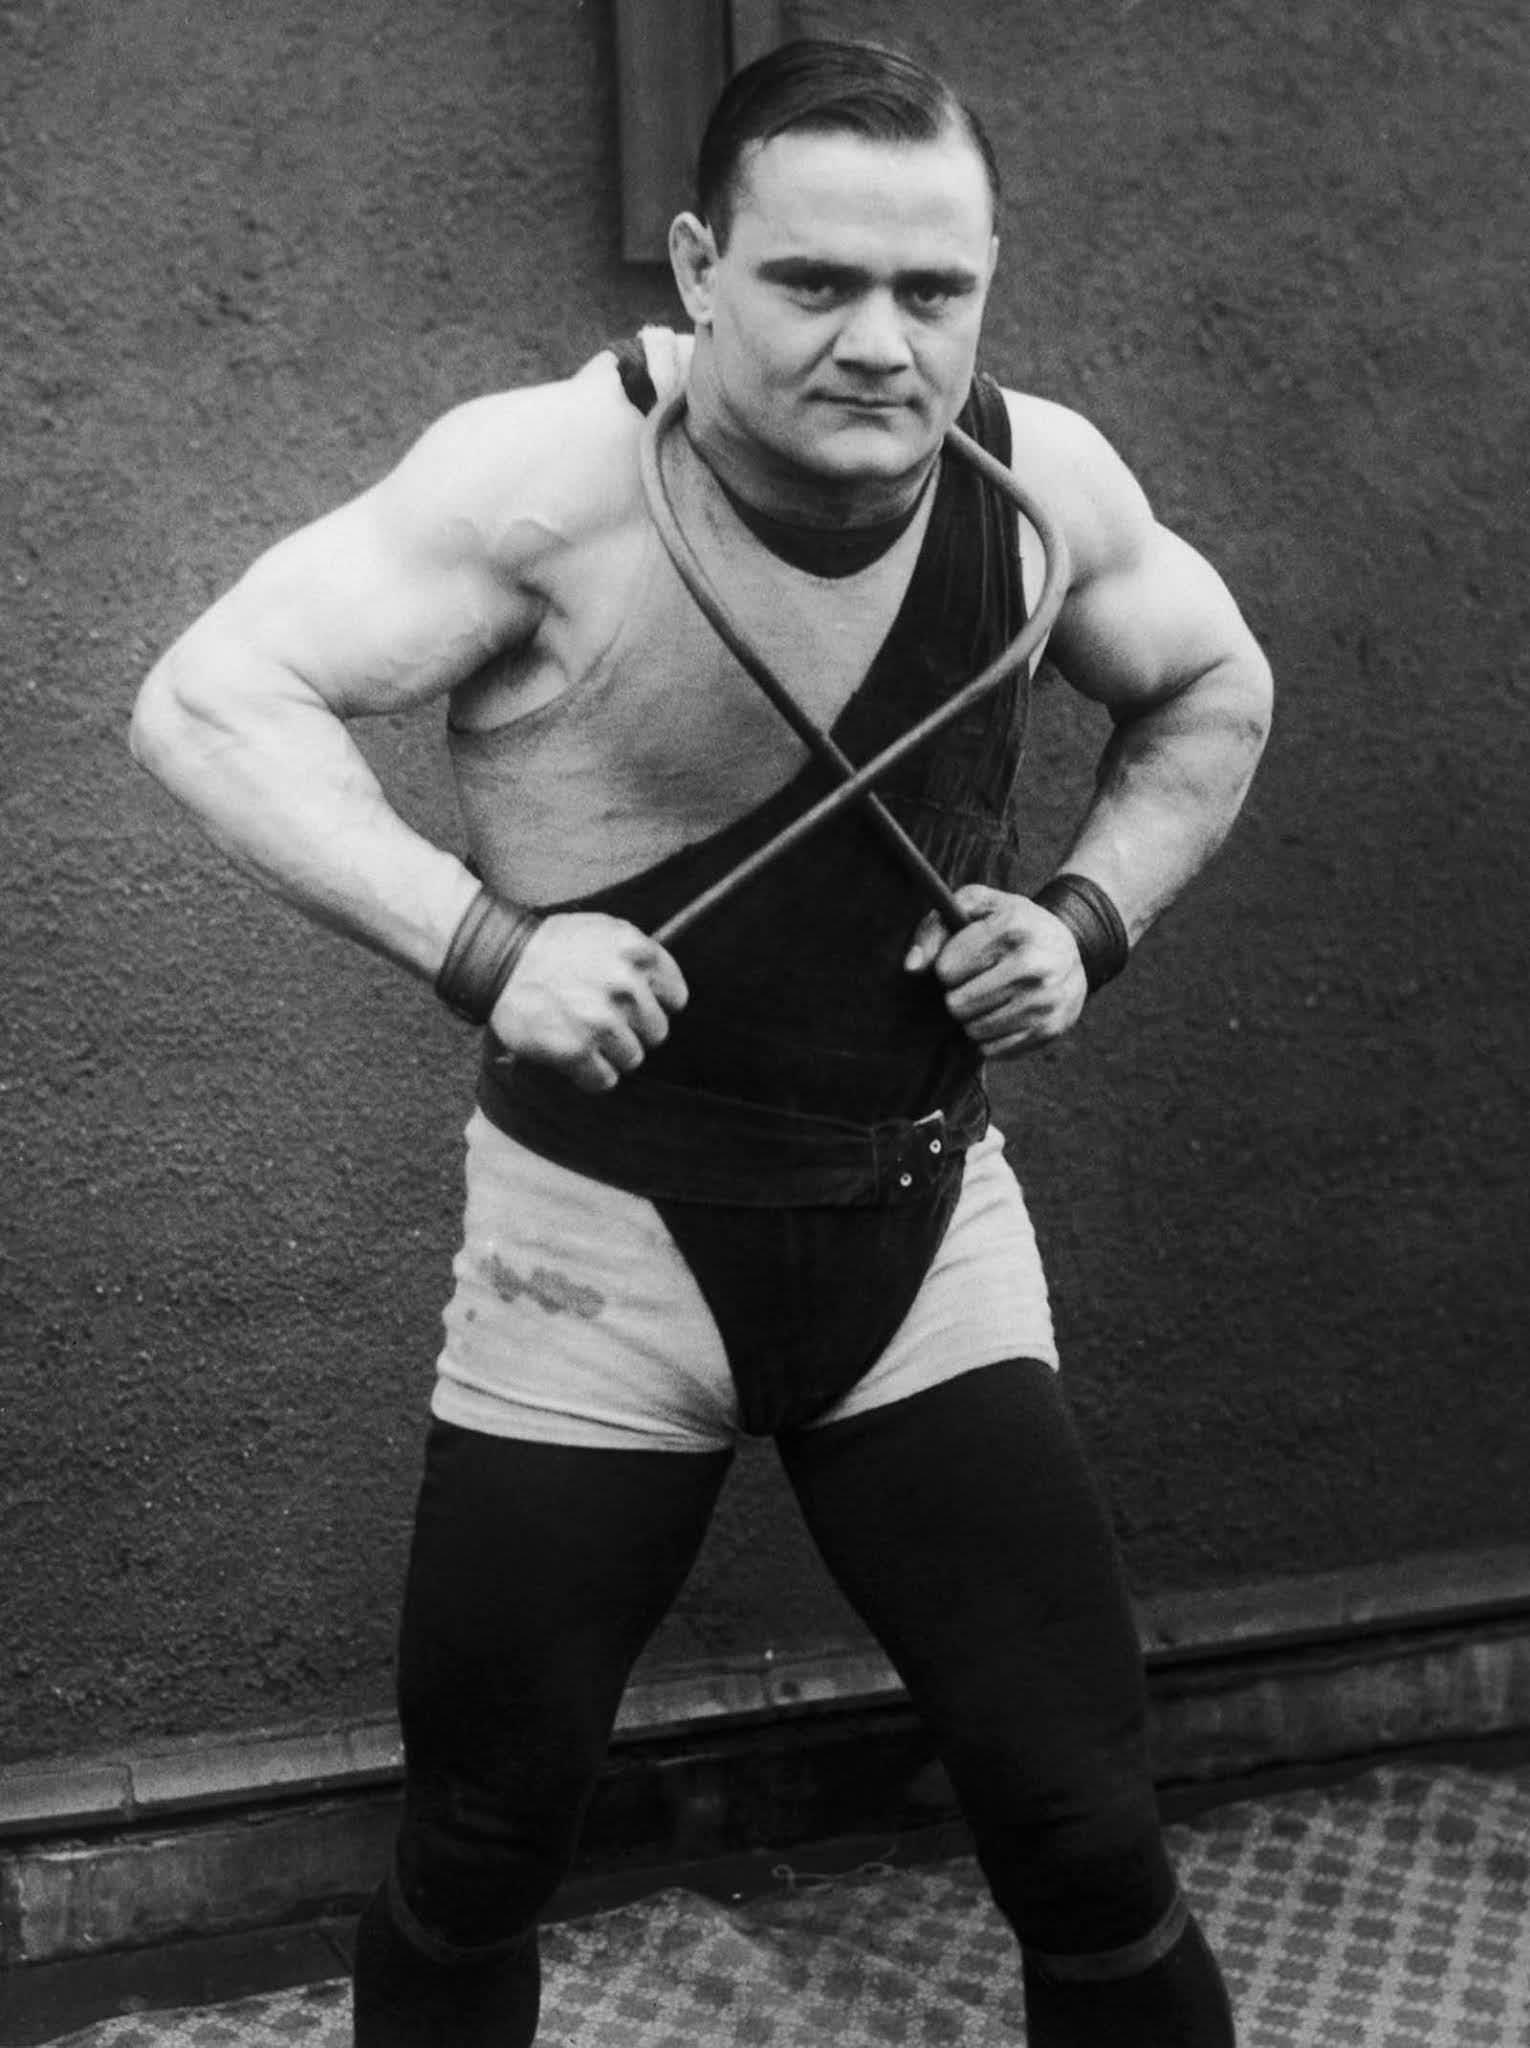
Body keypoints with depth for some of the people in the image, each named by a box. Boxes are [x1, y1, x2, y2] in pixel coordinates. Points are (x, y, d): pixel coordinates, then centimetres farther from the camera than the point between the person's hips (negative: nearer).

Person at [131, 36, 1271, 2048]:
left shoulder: (1042, 476, -6)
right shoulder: (547, 475, -18)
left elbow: (1214, 693, 13)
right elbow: (210, 697, -16)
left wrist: (1089, 919, -3)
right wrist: (482, 945, -27)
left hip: (931, 1236, 3)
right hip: (605, 1249, -2)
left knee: (1093, 1845, 5)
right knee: (477, 1857, 12)